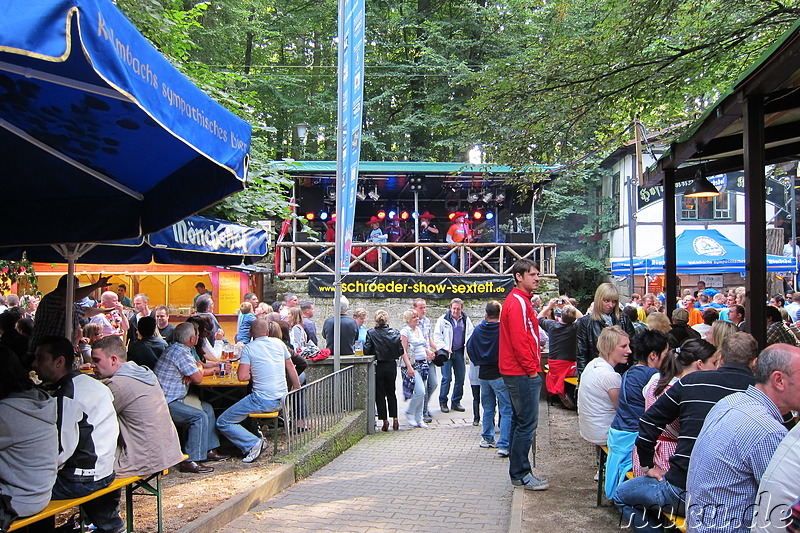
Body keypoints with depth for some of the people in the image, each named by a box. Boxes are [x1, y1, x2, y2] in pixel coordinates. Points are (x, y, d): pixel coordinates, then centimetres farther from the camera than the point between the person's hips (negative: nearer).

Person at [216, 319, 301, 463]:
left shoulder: (249, 348, -6)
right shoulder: (278, 343, 9)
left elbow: (242, 376, -13)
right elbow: (291, 368, 20)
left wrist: (254, 374, 10)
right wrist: (297, 388, 34)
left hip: (263, 400, -7)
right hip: (282, 400, 7)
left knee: (222, 422, -2)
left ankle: (253, 444, -17)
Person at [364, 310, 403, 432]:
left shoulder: (371, 333, -11)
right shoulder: (395, 332, -5)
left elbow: (367, 351, -15)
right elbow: (401, 350, -5)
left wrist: (375, 354, 6)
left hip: (378, 366, -3)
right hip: (391, 366, 3)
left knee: (380, 394, 8)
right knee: (391, 393, 18)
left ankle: (385, 421, 8)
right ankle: (395, 418, 13)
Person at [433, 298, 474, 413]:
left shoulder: (466, 320, 7)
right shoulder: (443, 320, -4)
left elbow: (471, 333, 18)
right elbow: (437, 336, -3)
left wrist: (468, 343, -1)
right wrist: (444, 348, -13)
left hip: (460, 352, 4)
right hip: (447, 352, -4)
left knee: (460, 378, 6)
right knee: (447, 378, -6)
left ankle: (456, 402, 19)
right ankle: (443, 402, 7)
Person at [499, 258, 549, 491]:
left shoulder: (520, 300, 18)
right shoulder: (517, 302, -15)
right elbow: (519, 341, -21)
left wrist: (533, 365, 16)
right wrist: (532, 369, -16)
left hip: (520, 373, 11)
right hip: (523, 373, -11)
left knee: (522, 422, 15)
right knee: (527, 423, -5)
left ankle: (519, 471, 23)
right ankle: (520, 474, 2)